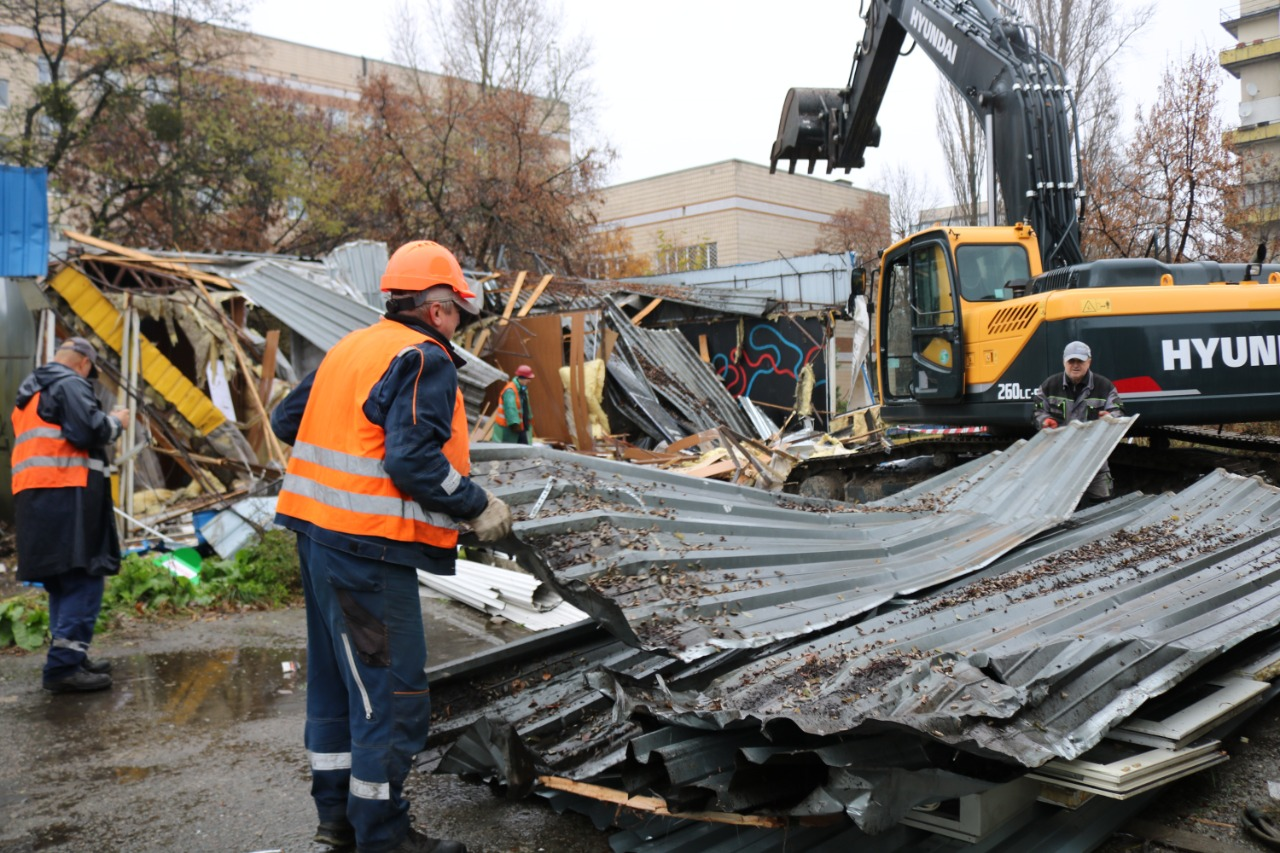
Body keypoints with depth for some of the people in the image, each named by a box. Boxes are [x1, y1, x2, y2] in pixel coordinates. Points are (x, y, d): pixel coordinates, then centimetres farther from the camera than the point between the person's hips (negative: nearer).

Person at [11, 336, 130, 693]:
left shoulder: (30, 392, 25)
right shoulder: (69, 384, -5)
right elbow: (90, 431, -18)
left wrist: (104, 425, 28)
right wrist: (116, 422, 1)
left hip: (34, 496, 10)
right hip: (66, 496, -10)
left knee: (63, 581, 15)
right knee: (83, 580, -11)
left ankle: (71, 658, 18)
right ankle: (64, 665, -16)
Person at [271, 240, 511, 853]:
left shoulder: (348, 348, 14)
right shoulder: (424, 359, -12)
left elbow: (286, 421, 18)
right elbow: (413, 459, -23)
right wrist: (477, 507, -12)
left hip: (317, 530, 10)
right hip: (369, 548, -10)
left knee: (337, 676, 19)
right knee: (393, 694, 0)